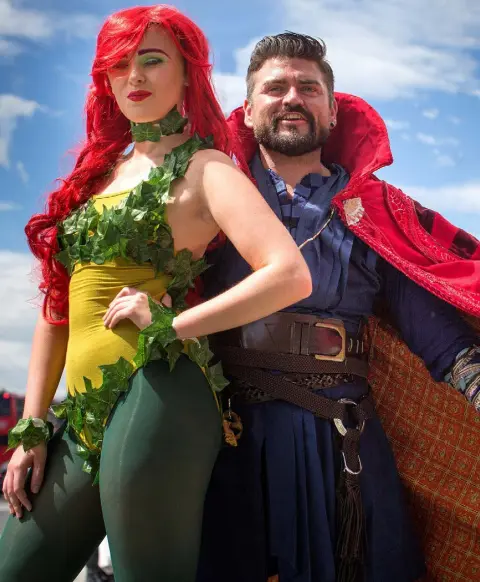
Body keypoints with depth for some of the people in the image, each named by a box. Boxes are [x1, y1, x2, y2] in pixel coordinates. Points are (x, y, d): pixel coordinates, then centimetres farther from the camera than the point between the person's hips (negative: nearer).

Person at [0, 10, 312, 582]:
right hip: (86, 414, 7)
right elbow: (57, 305, 17)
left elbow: (290, 276, -14)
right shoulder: (98, 170, 19)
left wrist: (170, 323, -13)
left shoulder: (203, 167, 0)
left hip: (155, 393, -7)